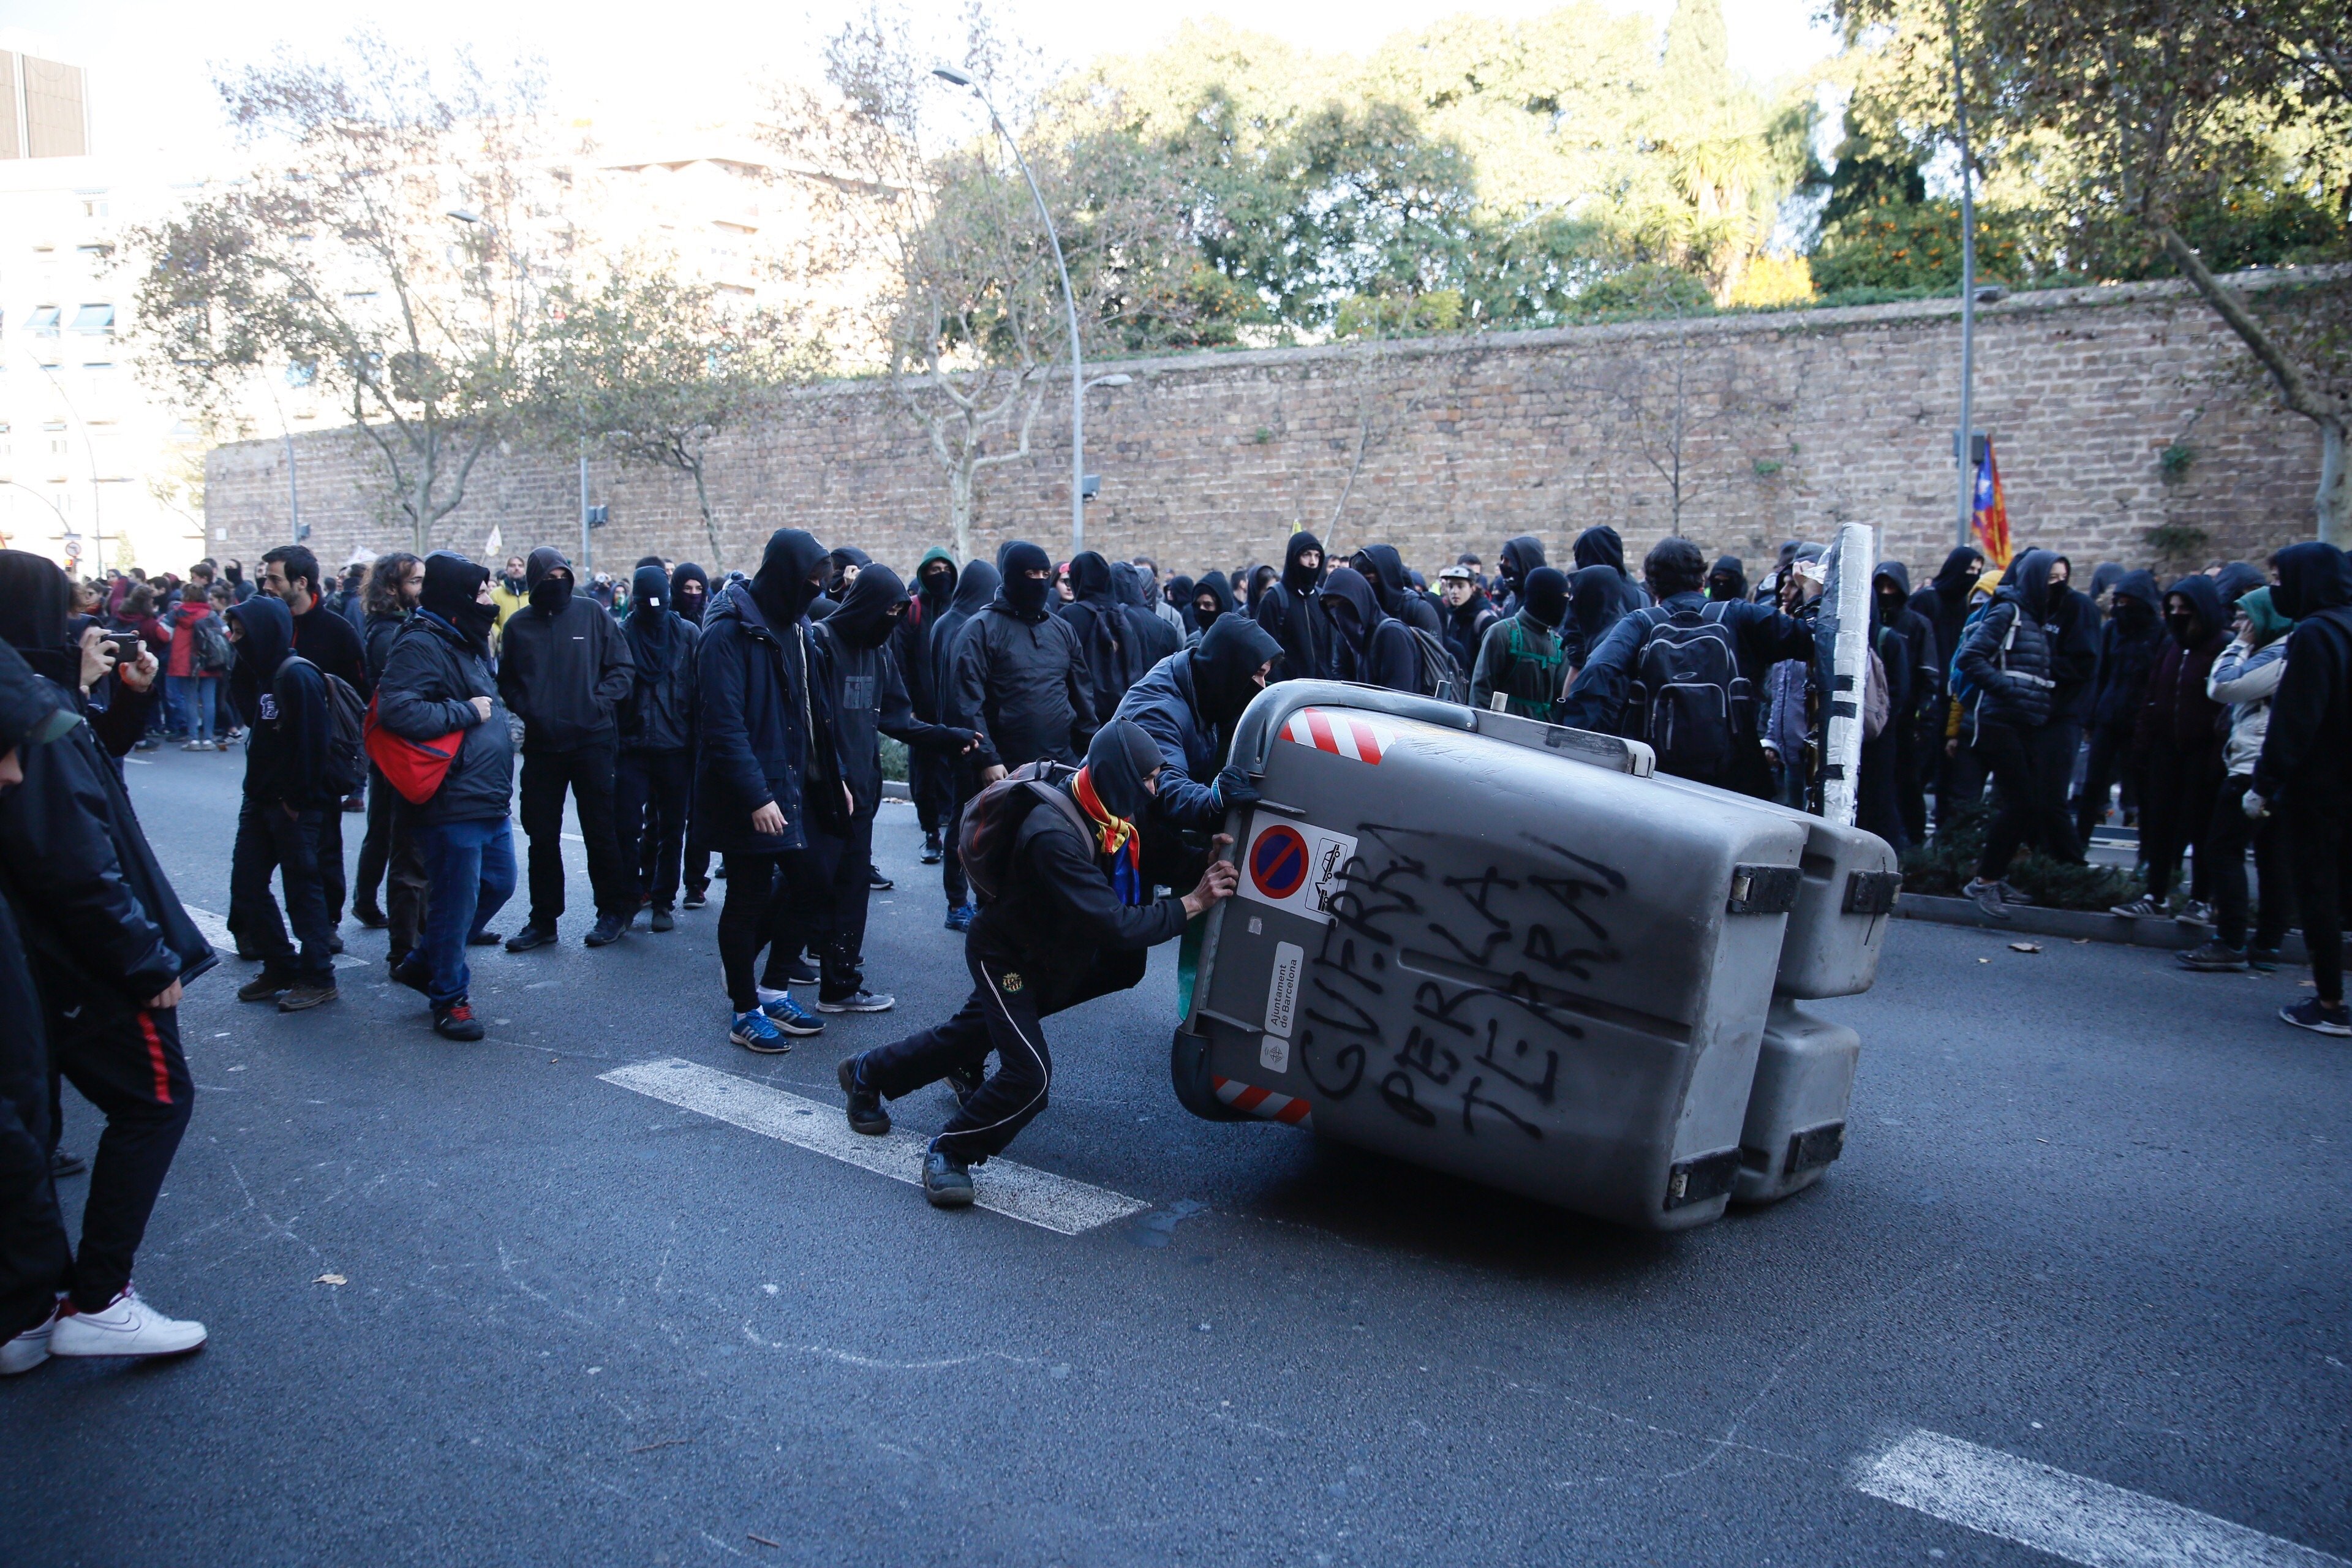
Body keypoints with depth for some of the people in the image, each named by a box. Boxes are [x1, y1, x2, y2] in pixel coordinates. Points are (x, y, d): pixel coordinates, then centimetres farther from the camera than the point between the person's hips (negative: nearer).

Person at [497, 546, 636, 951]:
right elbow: (507, 680, 13)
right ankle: (543, 919, 18)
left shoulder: (591, 613, -1)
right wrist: (524, 709, -5)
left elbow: (622, 669, 1)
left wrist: (600, 702, -12)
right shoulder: (519, 625, 4)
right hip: (540, 746, 2)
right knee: (542, 836, 8)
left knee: (600, 831, 6)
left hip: (592, 741, -2)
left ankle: (613, 910, 19)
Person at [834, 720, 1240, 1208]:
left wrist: (1203, 866, -23)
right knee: (1030, 1073, -21)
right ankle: (948, 1155, 1)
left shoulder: (1113, 814, -11)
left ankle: (868, 1073, 48)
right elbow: (1112, 925, -41)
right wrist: (1190, 905, -36)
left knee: (970, 1035, 24)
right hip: (1005, 959, -9)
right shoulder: (1053, 836, -38)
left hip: (1051, 959, 9)